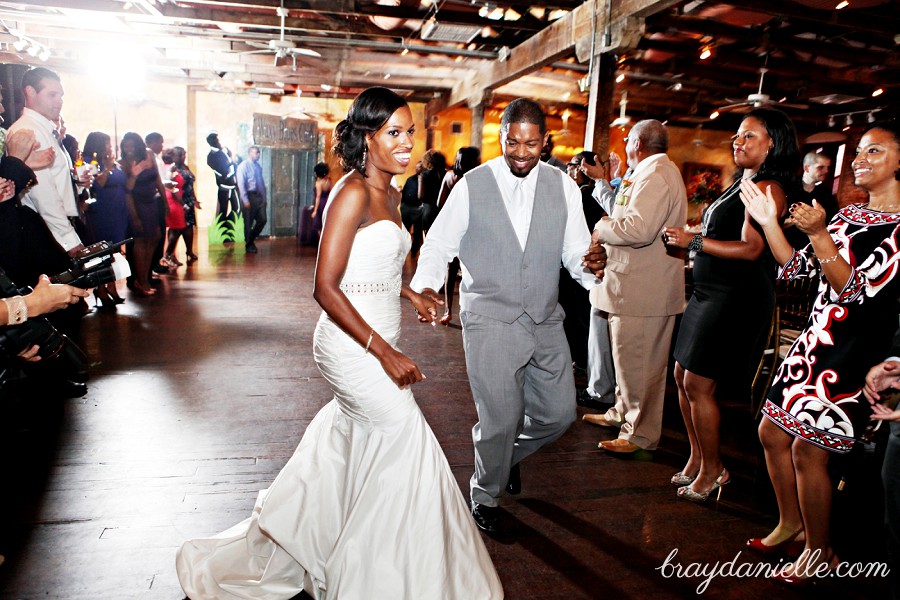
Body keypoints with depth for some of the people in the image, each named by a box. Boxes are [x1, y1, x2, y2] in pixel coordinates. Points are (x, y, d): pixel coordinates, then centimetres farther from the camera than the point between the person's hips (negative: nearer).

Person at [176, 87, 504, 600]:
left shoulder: (390, 194, 11)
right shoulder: (353, 193, -18)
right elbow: (326, 288, -22)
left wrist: (412, 296, 12)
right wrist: (385, 352, -23)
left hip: (377, 341, 9)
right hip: (353, 346, -9)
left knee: (345, 443, 22)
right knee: (405, 440, -3)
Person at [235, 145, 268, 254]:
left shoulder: (258, 166, 12)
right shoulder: (243, 166, -8)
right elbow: (241, 184, -13)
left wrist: (264, 198, 11)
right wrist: (245, 200, -18)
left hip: (259, 196, 6)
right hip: (249, 196, -6)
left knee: (262, 220, 5)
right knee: (249, 222, 3)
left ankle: (251, 239, 25)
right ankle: (249, 245, 16)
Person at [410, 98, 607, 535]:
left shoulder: (563, 187, 4)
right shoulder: (472, 186, -4)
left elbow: (574, 251, 4)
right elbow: (439, 244, 0)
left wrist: (592, 266, -20)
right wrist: (425, 285, -20)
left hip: (545, 320, 4)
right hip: (490, 321, -4)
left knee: (559, 412, 10)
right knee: (502, 417, -2)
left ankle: (507, 453, 43)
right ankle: (485, 495, 28)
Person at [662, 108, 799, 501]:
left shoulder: (767, 188, -12)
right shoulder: (741, 184, 17)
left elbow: (751, 248, -21)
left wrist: (694, 241, -17)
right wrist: (686, 236, 10)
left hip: (737, 298, -10)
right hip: (708, 293, 10)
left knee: (698, 384, -5)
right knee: (683, 377, 12)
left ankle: (711, 470, 13)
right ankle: (698, 458, 26)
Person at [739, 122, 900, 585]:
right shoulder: (847, 216, 11)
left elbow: (857, 288, -19)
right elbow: (798, 268, 10)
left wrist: (818, 233, -30)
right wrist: (768, 222, -1)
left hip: (856, 354, -7)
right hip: (817, 341, 8)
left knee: (807, 450, -4)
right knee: (772, 433, 12)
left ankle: (820, 551, 19)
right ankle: (791, 523, 34)